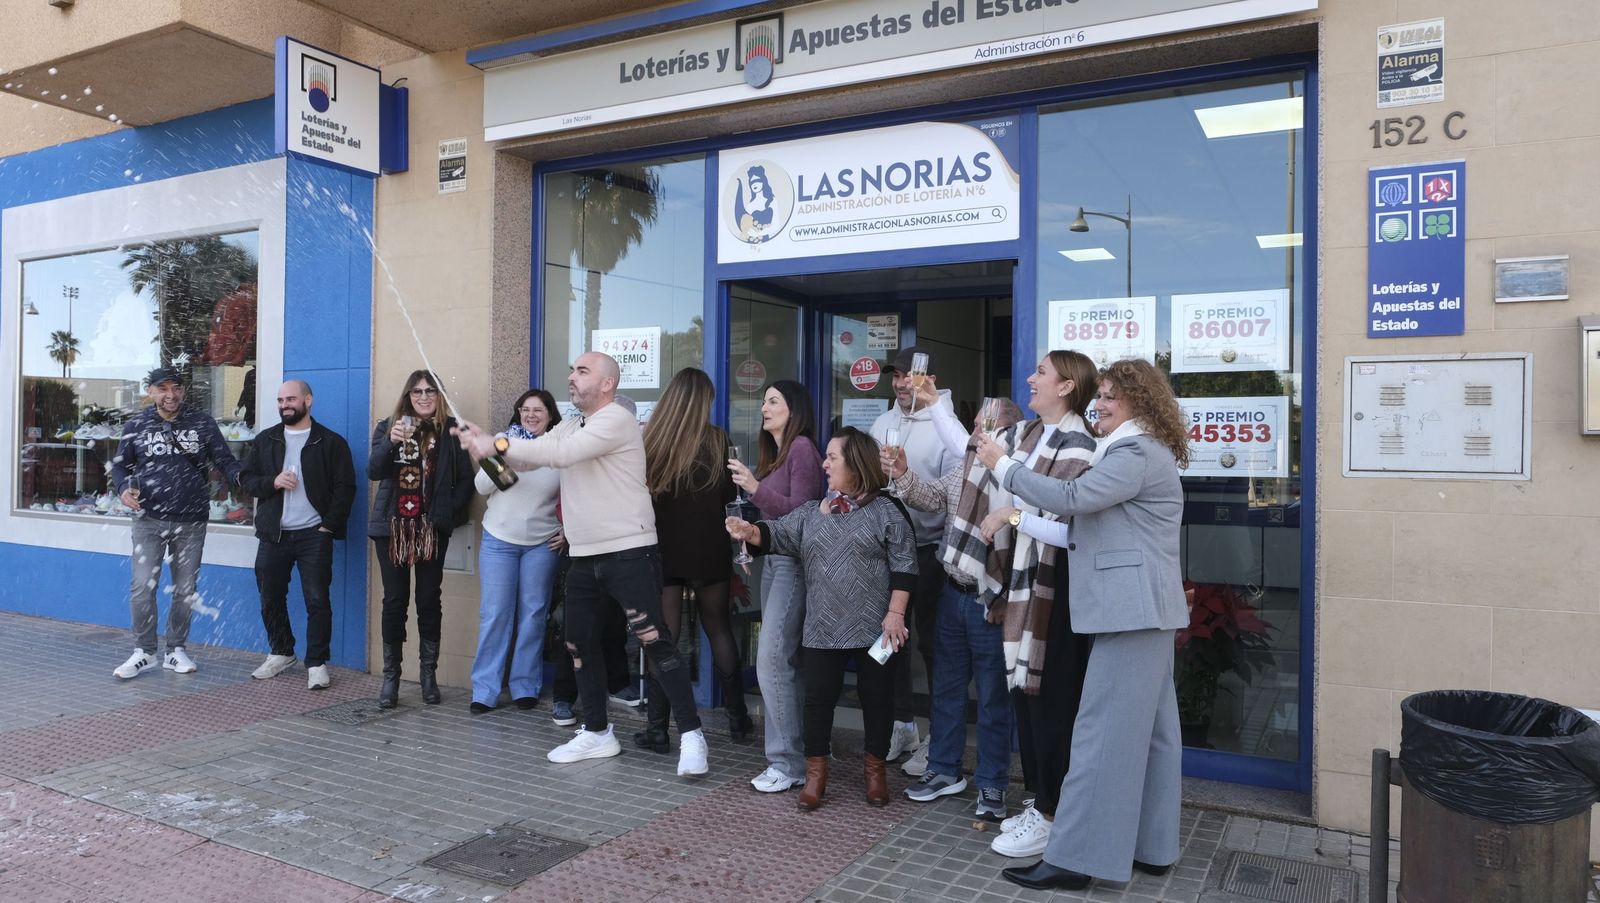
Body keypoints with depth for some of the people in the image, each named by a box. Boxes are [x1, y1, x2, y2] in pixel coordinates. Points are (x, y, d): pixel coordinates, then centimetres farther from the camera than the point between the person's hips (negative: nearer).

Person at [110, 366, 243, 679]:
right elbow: (120, 464, 11)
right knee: (143, 587, -7)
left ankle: (176, 650, 23)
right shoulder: (137, 425, 3)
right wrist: (125, 487, -10)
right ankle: (144, 652, 9)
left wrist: (241, 477, -22)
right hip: (149, 521, 0)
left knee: (185, 589, 9)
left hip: (191, 523, 1)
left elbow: (225, 461, 0)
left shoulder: (202, 424, 2)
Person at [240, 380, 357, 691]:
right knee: (271, 598, 11)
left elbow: (345, 487, -3)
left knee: (317, 600, -4)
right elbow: (246, 478, 11)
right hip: (273, 534, 4)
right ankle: (280, 652, 31)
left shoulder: (331, 442, 0)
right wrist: (272, 482, -10)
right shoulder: (264, 440, 11)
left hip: (314, 534, -4)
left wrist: (329, 525, -10)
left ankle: (317, 663, 6)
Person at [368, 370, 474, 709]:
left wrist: (451, 510, -8)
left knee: (429, 600, 4)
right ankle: (391, 675, 13)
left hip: (432, 528, -1)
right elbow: (373, 471, -5)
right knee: (394, 600, 3)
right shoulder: (388, 426, 7)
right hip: (392, 526, 1)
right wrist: (391, 442, -21)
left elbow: (465, 478, 3)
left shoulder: (451, 430, 2)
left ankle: (428, 674, 15)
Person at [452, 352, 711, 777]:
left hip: (628, 551, -9)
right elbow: (528, 458, 9)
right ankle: (597, 732, 27)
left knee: (656, 642, -10)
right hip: (584, 556, 9)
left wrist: (498, 443, -19)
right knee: (579, 644, 13)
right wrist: (484, 441, -8)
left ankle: (691, 734, -2)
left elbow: (560, 454, -23)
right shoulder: (570, 426, 17)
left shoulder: (616, 420, -12)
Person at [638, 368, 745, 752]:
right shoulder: (715, 439, -7)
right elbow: (730, 494, 1)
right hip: (707, 549, 0)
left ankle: (657, 728, 6)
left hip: (663, 548, 0)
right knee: (719, 630, 14)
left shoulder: (649, 440, -6)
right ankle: (737, 719, 21)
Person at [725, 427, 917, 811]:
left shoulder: (886, 511, -3)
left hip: (873, 628, -3)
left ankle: (875, 769, 25)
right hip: (822, 629, 3)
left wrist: (895, 613, -11)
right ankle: (815, 772, 18)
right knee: (818, 698, 5)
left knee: (876, 697, 7)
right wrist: (750, 531, -17)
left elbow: (904, 565, -5)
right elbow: (777, 534, 4)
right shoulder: (811, 513, 12)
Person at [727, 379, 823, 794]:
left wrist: (756, 488, -24)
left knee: (772, 659, -11)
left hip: (793, 562, -9)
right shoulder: (774, 452, 19)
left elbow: (800, 511, -16)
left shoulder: (802, 448, -9)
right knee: (786, 661, 9)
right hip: (773, 559, 9)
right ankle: (805, 749, 16)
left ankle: (787, 762, -3)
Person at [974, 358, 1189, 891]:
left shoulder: (1137, 452, -14)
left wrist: (1003, 466, -14)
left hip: (1132, 608, -11)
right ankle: (1152, 847, 22)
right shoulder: (1138, 450, 20)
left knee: (1103, 730, -8)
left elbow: (1072, 498, -23)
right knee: (1148, 729, 13)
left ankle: (1075, 859, -4)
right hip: (1143, 608, 11)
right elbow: (1090, 511, 21)